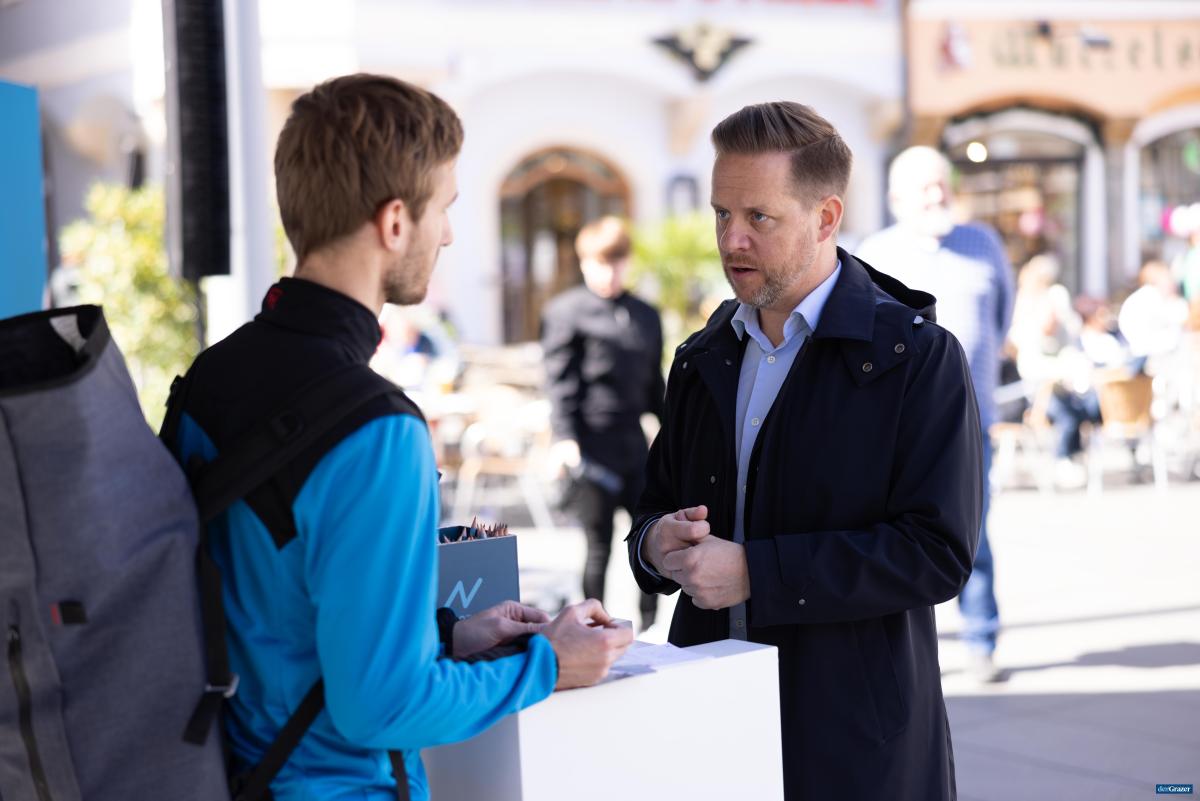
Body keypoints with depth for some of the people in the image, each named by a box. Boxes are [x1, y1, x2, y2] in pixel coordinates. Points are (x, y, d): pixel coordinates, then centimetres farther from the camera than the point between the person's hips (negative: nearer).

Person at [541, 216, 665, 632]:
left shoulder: (646, 315, 16)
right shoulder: (566, 312, -1)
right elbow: (560, 380, -8)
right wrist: (565, 438, -18)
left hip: (633, 442, 5)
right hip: (591, 445, -5)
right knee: (599, 546, 0)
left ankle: (649, 628, 16)